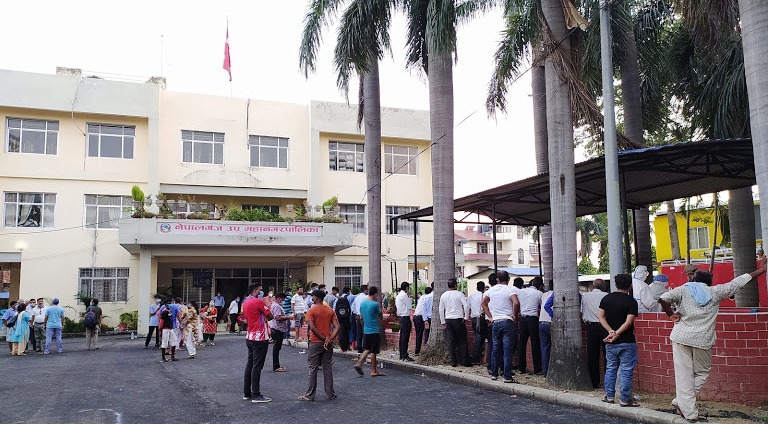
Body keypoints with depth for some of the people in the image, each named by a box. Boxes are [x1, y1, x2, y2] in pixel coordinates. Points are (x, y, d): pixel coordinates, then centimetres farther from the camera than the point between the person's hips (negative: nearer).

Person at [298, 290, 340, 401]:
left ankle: (310, 395, 8)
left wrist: (323, 337, -11)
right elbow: (336, 327, -3)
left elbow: (312, 327, -18)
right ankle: (330, 394, 13)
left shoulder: (311, 311, -9)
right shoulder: (330, 310, 5)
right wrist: (329, 339, -9)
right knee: (328, 368, 10)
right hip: (328, 343, 4)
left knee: (313, 369, 4)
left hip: (315, 343, -4)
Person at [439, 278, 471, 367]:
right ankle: (465, 361, 5)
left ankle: (453, 362, 8)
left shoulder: (443, 295, 7)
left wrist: (443, 322, 16)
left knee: (451, 342, 6)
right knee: (462, 341, 4)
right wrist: (466, 317, -4)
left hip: (448, 320, 4)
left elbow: (441, 309, 10)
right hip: (458, 319, -4)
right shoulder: (459, 294, -6)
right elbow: (466, 305, -15)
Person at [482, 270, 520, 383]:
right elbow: (516, 303, -22)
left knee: (495, 349, 13)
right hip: (508, 322, -4)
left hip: (495, 322, 4)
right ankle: (507, 377, -3)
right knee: (507, 350, -3)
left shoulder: (491, 290, 8)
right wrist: (514, 314, -7)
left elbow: (483, 303, 13)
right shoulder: (511, 290, -6)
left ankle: (494, 374, 19)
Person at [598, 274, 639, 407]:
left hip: (610, 342, 4)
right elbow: (629, 322, -18)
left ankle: (609, 396, 20)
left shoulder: (606, 298, 5)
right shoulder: (631, 301, -9)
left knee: (611, 368, 15)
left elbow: (600, 316, -3)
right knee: (626, 371, 2)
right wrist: (617, 334, -15)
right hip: (626, 342, -4)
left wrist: (611, 331, -9)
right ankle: (625, 400, 4)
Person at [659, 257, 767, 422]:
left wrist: (671, 314, 3)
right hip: (702, 340, 0)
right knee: (702, 373, 18)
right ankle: (681, 402, 7)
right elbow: (739, 282, 14)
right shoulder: (715, 291, 6)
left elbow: (663, 298, -12)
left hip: (681, 337, 0)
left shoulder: (684, 289, 4)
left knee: (684, 375, 3)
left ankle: (689, 412, 4)